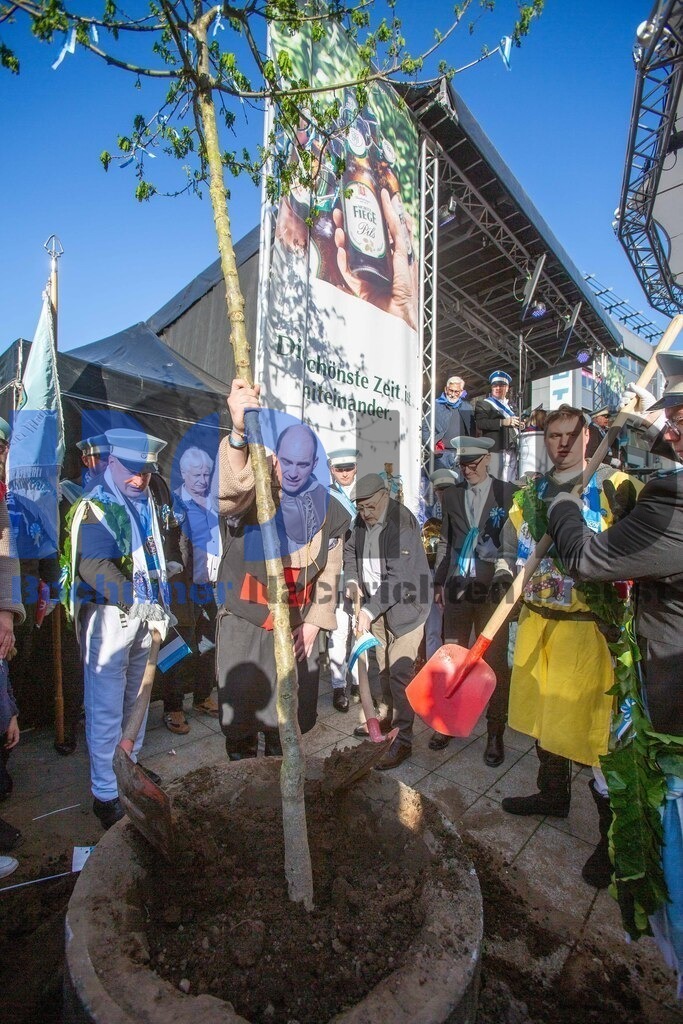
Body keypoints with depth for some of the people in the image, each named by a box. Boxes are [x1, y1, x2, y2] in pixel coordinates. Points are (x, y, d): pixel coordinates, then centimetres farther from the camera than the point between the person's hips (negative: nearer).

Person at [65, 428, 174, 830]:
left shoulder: (147, 504, 11)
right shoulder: (96, 507, -12)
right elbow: (94, 567, -24)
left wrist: (159, 604, 11)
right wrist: (138, 601, -32)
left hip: (144, 614, 8)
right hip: (108, 615, -7)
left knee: (136, 697, 20)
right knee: (107, 707, 1)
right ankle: (105, 793, 17)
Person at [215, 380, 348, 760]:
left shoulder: (329, 511, -1)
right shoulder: (253, 494, -14)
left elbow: (329, 572, 4)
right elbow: (228, 493, -40)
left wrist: (314, 622, -2)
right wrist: (239, 434, -56)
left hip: (297, 626, 3)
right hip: (243, 622, -2)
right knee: (240, 713, 5)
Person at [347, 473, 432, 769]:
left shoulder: (403, 523, -24)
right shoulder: (362, 519, -1)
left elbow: (398, 578, -28)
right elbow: (350, 550, 14)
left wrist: (369, 610, -29)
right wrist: (352, 580, -4)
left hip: (406, 603, -7)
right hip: (376, 604, 7)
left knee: (400, 672, -6)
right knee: (384, 666, 18)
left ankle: (403, 740, 8)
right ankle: (389, 717, 36)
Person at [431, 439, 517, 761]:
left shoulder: (508, 493, -1)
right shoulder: (452, 495, 10)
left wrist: (511, 582, -10)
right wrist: (439, 582, 13)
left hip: (492, 589, -3)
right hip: (457, 588, 3)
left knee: (495, 662, 5)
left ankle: (495, 732, 23)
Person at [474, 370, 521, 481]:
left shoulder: (511, 406, 26)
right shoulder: (482, 403, 8)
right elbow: (480, 423, -9)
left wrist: (520, 424, 10)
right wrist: (503, 422, -16)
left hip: (511, 450, 5)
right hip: (493, 449, -5)